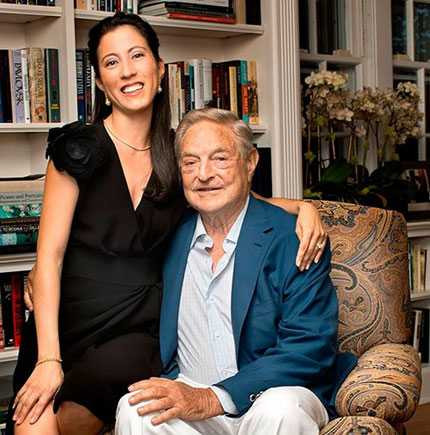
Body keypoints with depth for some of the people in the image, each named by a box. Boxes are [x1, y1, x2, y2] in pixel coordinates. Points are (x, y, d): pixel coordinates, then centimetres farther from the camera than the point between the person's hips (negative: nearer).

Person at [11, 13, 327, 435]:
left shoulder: (178, 155, 9)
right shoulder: (77, 148, -1)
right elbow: (49, 256, -6)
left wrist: (301, 206, 0)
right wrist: (49, 358, -17)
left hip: (142, 332, 2)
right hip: (72, 324, -1)